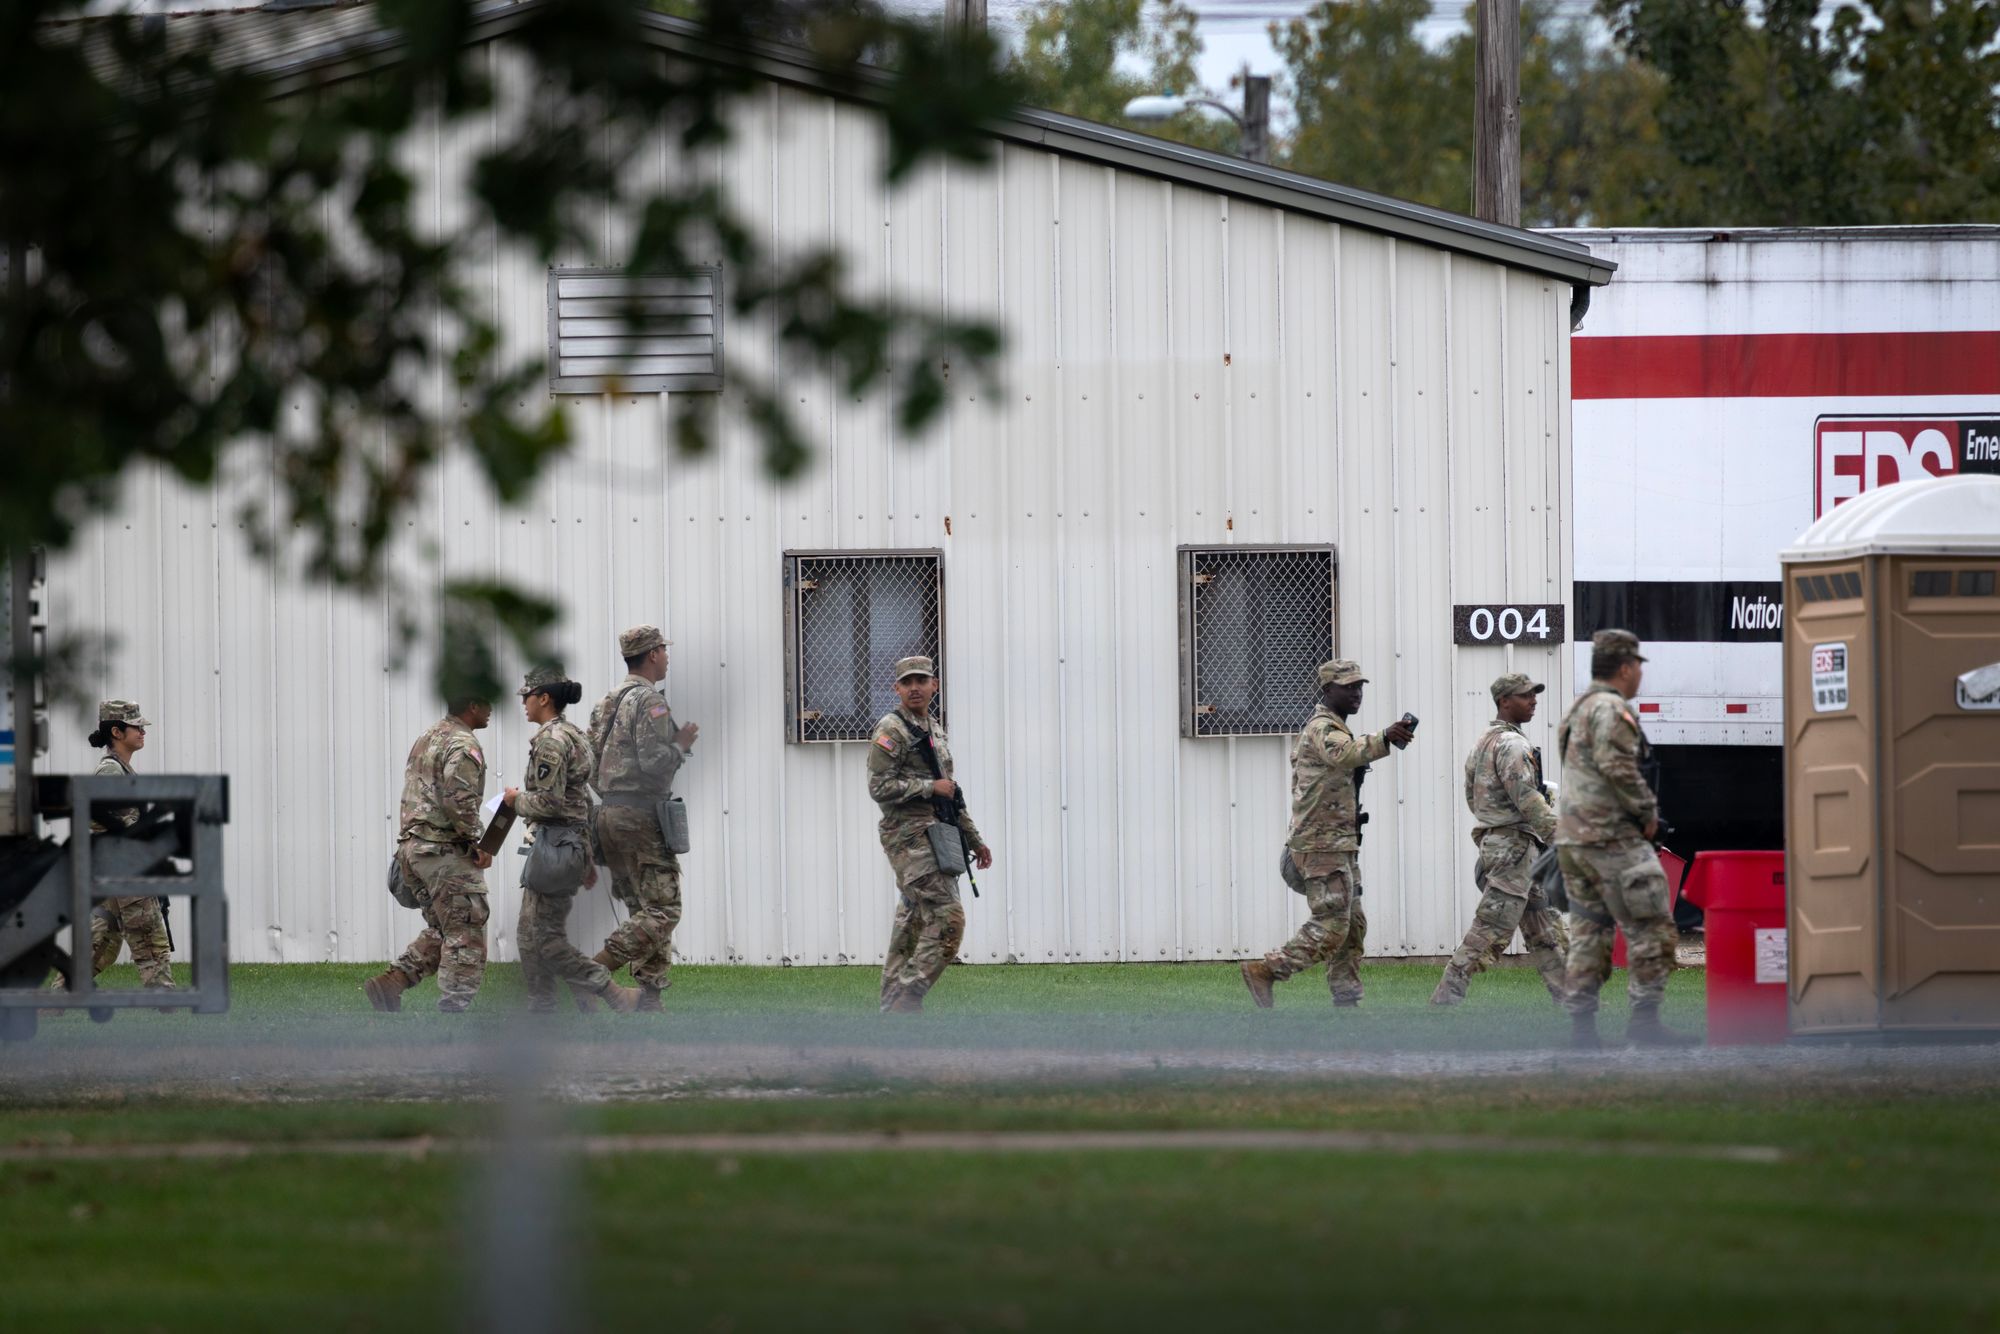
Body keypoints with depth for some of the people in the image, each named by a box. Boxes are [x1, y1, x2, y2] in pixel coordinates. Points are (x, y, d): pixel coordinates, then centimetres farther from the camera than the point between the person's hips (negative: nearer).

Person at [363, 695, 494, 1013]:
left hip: (413, 845, 9)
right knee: (465, 938, -3)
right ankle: (452, 1010, -5)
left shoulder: (428, 736, 17)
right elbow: (459, 800, -25)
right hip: (445, 852, -9)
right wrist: (478, 843, -15)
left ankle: (389, 983, 7)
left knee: (441, 931, 18)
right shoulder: (463, 745, -14)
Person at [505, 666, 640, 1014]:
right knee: (532, 934, 12)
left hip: (554, 842, -10)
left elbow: (549, 802, -22)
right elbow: (583, 803, 20)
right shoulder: (574, 736, 16)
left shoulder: (551, 740, -15)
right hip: (573, 840, 10)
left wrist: (517, 800, -3)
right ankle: (541, 1013, 12)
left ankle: (618, 997, -9)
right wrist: (587, 861, 23)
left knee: (547, 939, -7)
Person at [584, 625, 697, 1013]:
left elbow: (593, 762, 16)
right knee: (662, 910, -8)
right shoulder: (649, 701, -11)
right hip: (641, 814, -9)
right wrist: (682, 744, -3)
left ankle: (650, 999, 7)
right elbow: (655, 762, -20)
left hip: (608, 814, 9)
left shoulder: (607, 702, 16)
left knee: (642, 908, 11)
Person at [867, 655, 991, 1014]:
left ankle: (894, 1008, 12)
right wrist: (930, 787, -14)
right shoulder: (891, 731, -8)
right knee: (948, 918, -17)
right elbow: (879, 787, -15)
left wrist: (973, 839, 26)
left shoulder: (935, 730, 20)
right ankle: (907, 998, -16)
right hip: (910, 837, -9)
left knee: (913, 923, 9)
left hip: (937, 836, 9)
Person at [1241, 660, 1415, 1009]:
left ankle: (1347, 1002, 9)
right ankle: (1264, 971, -7)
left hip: (1340, 847, 11)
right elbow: (1343, 754, -37)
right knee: (1330, 928, -12)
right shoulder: (1322, 728, -14)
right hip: (1323, 846, -11)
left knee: (1353, 927, 9)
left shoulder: (1334, 728, 20)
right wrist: (1383, 739, -52)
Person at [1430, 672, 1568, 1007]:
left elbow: (1472, 796, 22)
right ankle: (1445, 999, -9)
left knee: (1545, 929, 11)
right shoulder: (1511, 744, -15)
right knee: (1490, 930, -9)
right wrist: (1561, 837, -21)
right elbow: (1526, 798, -22)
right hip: (1514, 845, -11)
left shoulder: (1484, 741, 16)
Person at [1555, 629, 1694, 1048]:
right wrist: (1648, 812, -9)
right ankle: (1644, 1020, -10)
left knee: (1588, 934, 9)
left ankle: (1582, 1024, 6)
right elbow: (1618, 768, -22)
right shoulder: (1611, 710, -12)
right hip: (1610, 838, -10)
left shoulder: (1578, 710, 20)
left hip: (1571, 837, 10)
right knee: (1651, 931, -6)